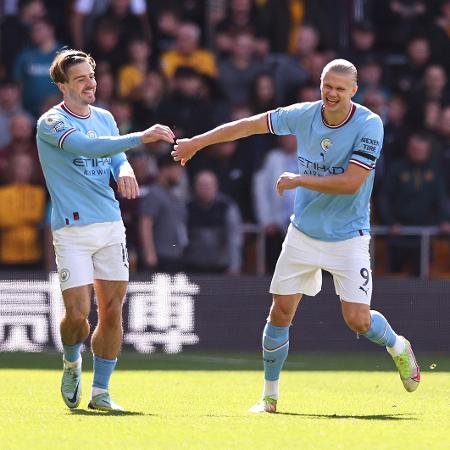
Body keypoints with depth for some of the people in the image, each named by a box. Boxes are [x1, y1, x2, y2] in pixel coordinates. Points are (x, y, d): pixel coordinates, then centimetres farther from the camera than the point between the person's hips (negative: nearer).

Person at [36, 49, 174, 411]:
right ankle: (72, 363, 21)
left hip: (111, 225, 5)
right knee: (77, 314, -11)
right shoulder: (51, 123, -8)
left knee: (112, 311, 3)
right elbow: (87, 146, -24)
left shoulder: (105, 118, 13)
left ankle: (100, 391, 14)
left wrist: (124, 173, -10)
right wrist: (140, 138, -32)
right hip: (72, 229, -5)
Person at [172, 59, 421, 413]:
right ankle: (270, 396, 16)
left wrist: (301, 180, -22)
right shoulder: (303, 115, -5)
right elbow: (249, 125, 6)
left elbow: (351, 183, -24)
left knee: (358, 320, -11)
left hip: (348, 237, -4)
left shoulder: (369, 125, -17)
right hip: (303, 234, 4)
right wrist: (196, 142, 12)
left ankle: (398, 347, 24)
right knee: (281, 313, 0)